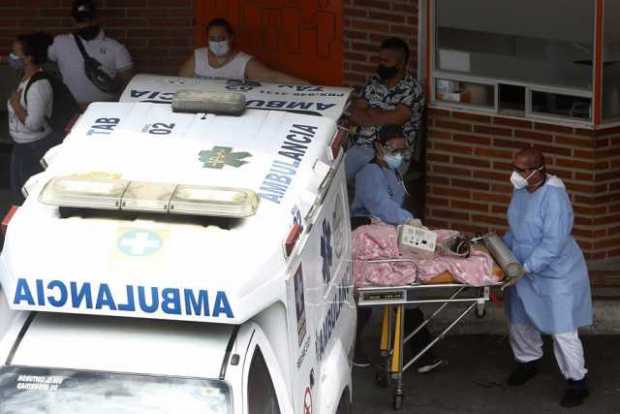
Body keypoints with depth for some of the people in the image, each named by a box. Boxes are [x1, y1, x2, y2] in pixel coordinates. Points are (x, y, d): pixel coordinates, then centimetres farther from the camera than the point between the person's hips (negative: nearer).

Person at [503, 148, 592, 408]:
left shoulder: (554, 197, -27)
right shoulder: (520, 191, -1)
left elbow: (553, 243, -29)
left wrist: (525, 268, -30)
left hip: (555, 273, -8)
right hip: (524, 270, 8)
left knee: (562, 329, -4)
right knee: (519, 319, 20)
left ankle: (577, 381, 8)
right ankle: (528, 361, 42)